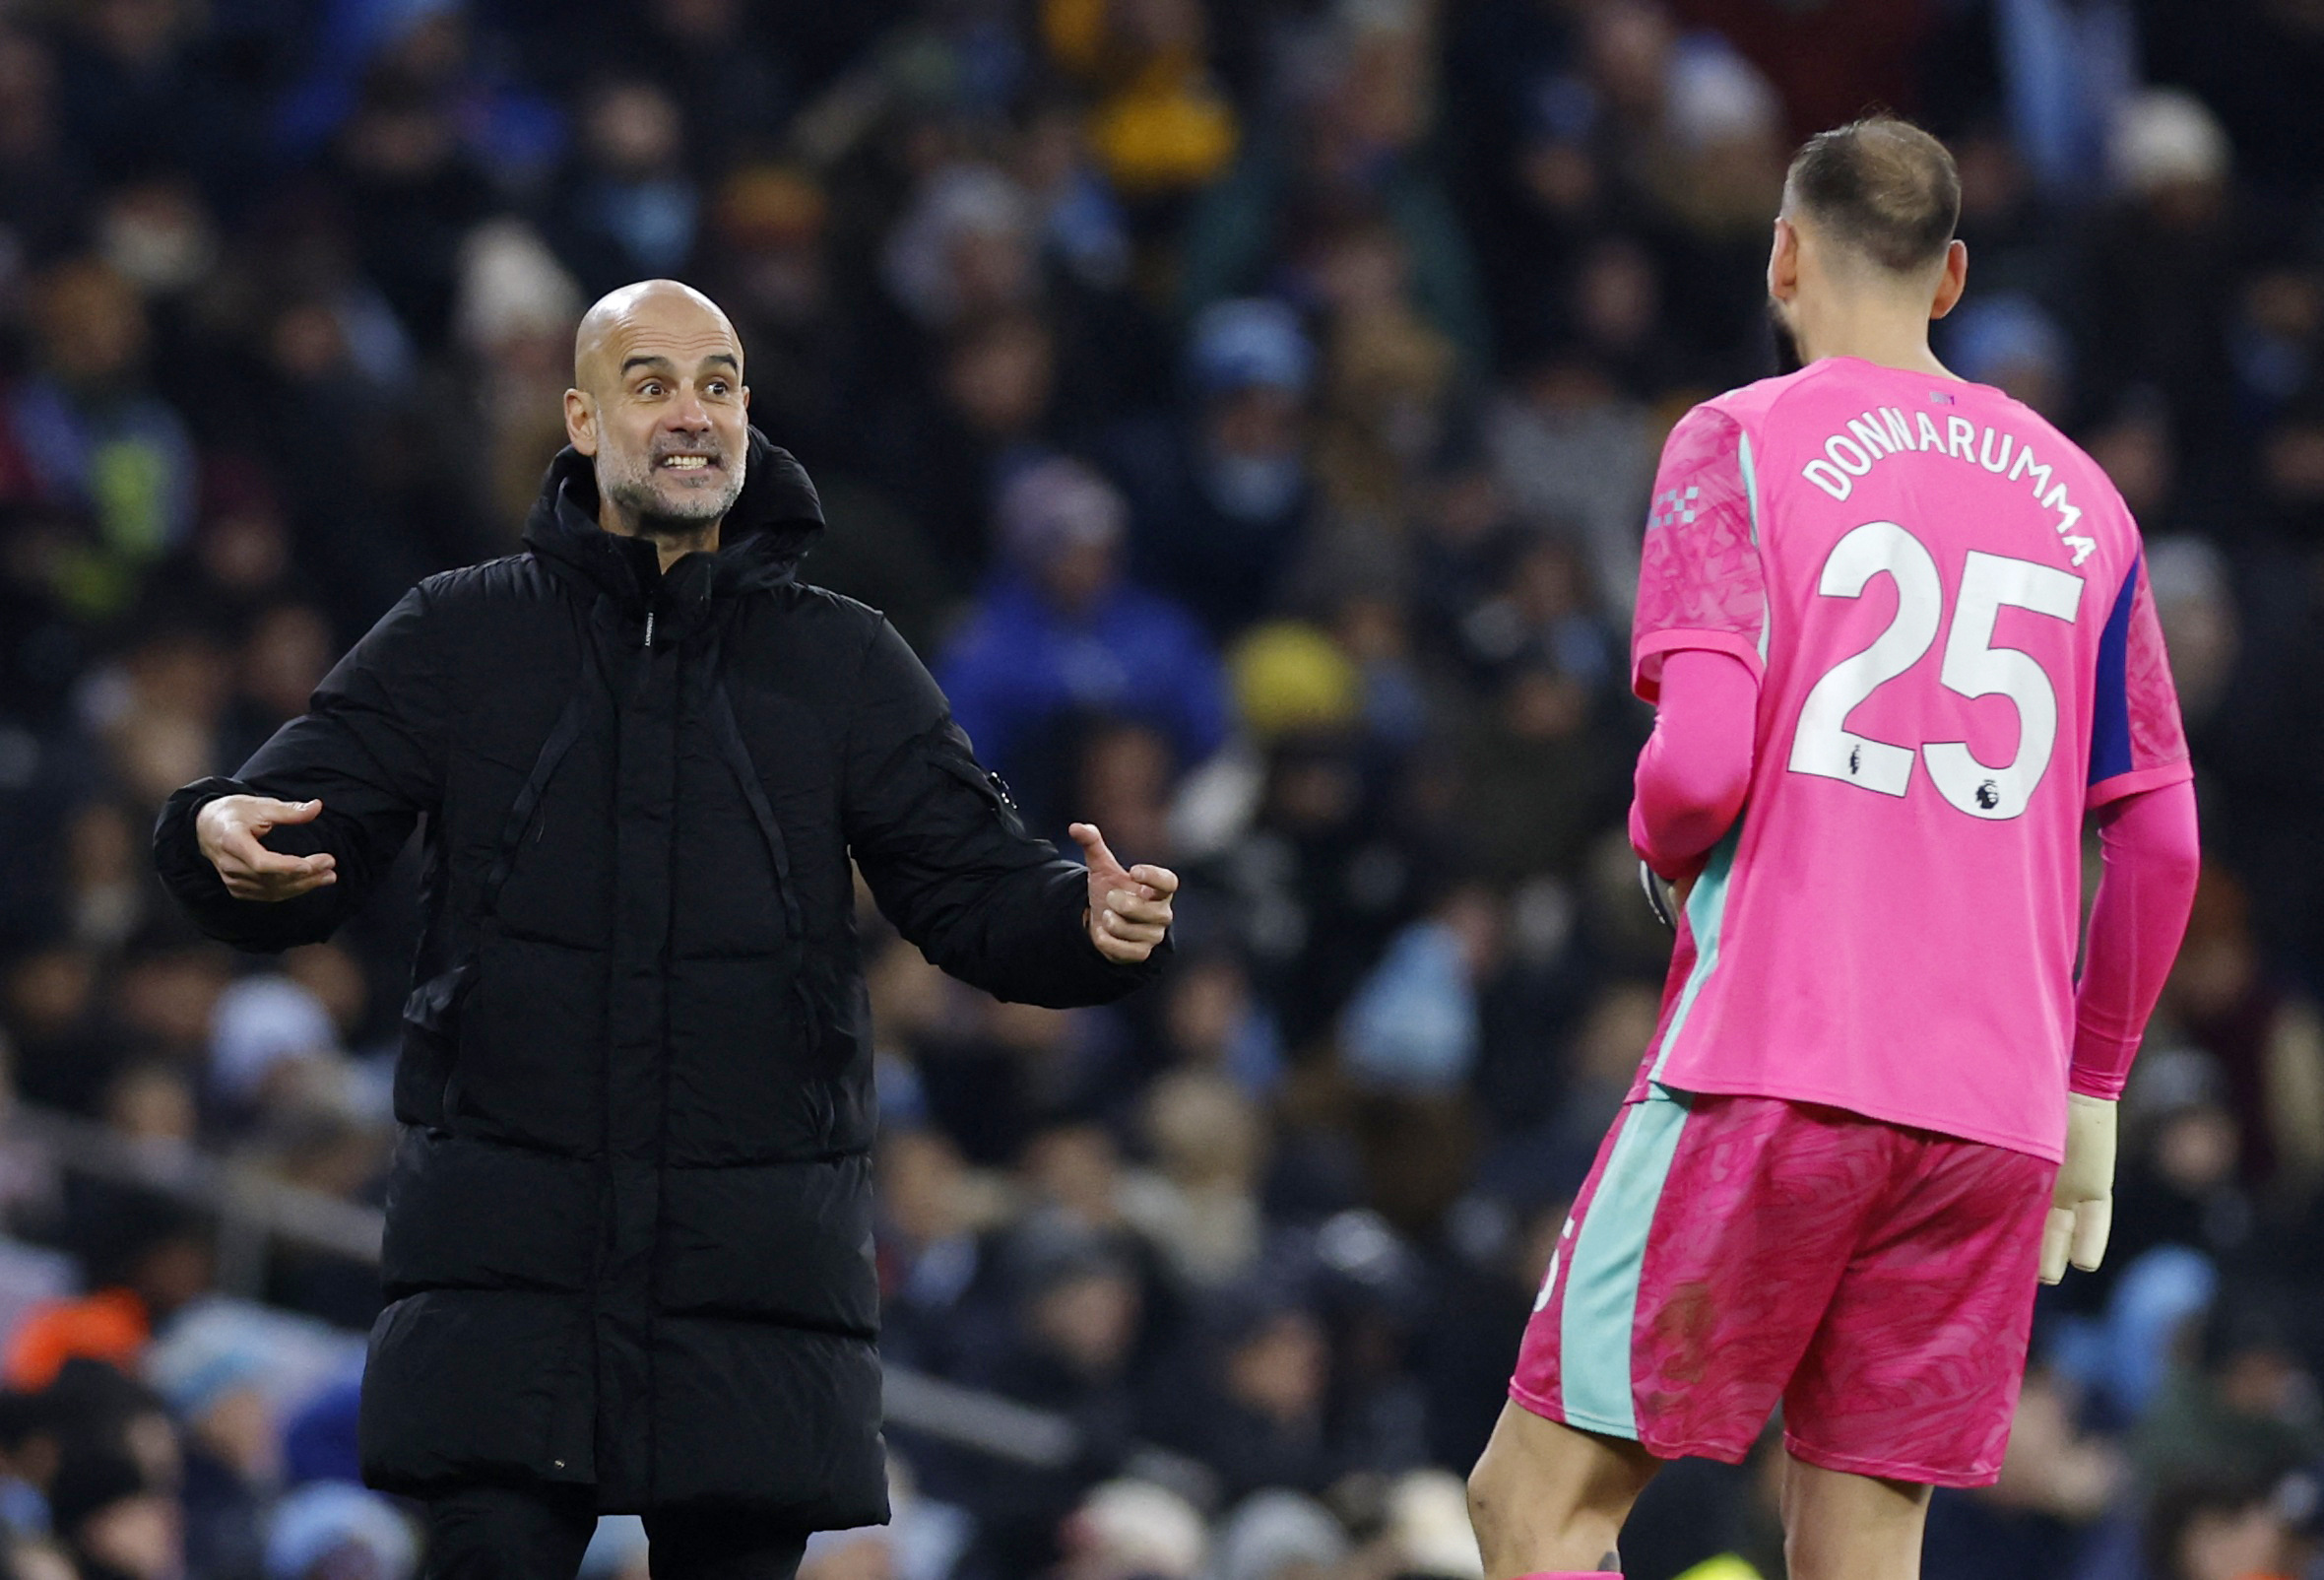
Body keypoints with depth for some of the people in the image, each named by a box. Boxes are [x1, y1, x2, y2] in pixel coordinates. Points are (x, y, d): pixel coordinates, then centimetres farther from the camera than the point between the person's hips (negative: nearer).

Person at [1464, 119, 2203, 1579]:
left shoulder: (1743, 445, 0)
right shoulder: (2078, 498, 14)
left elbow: (1702, 761, -12)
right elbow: (2158, 842, 14)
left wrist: (1664, 849, 10)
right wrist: (2091, 1089, 23)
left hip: (1774, 1073, -5)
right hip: (1994, 1116, 5)